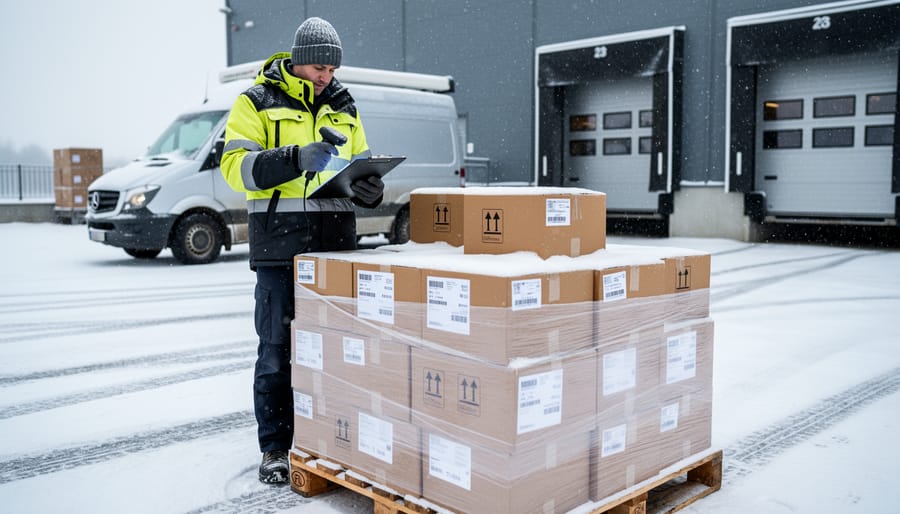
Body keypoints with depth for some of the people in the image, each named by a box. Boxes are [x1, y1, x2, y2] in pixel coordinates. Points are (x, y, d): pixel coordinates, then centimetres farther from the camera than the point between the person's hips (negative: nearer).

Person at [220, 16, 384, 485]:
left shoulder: (343, 108, 16)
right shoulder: (257, 103, 2)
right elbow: (236, 166, -10)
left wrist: (371, 189, -4)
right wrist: (296, 159, -24)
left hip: (336, 246, 4)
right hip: (279, 247, -4)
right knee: (277, 350, 1)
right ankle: (275, 449, 13)